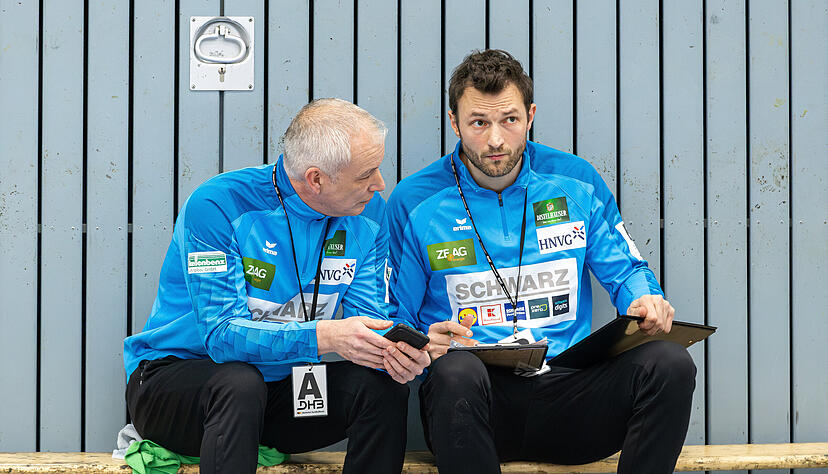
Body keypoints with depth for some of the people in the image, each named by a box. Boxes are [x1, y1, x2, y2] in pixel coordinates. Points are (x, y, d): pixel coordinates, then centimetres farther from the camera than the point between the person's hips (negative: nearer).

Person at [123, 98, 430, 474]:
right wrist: (322, 336, -40)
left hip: (280, 386, 5)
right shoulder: (217, 205, -21)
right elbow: (222, 333, -27)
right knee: (240, 382, -37)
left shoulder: (369, 212, -4)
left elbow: (368, 320, -6)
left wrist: (392, 350, -31)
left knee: (384, 386, -20)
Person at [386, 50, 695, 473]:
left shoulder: (577, 182, 9)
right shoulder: (414, 202, 3)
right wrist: (423, 344, -17)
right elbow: (395, 320, 7)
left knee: (669, 363, -24)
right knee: (456, 372, -38)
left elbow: (625, 269, 16)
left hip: (568, 390, 3)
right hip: (478, 396, -2)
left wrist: (646, 302, -8)